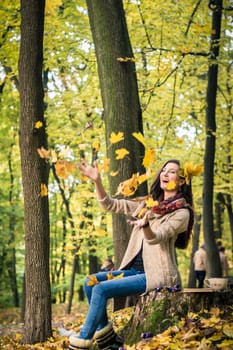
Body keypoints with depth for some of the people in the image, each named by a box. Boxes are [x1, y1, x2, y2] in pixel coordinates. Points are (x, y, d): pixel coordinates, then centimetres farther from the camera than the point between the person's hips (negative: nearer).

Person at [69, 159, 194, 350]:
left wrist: (144, 225, -43)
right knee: (91, 281, -9)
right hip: (136, 268, 8)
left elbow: (156, 238, -21)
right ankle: (105, 335, -3)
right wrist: (97, 181, -3)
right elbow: (110, 204, 12)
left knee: (101, 289, -21)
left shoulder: (181, 212, -7)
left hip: (157, 274, -8)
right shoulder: (147, 204, 15)